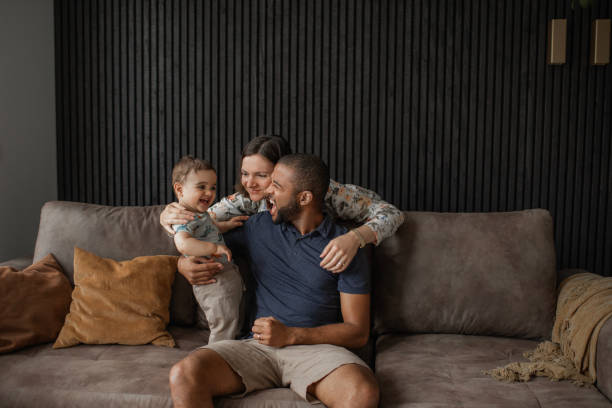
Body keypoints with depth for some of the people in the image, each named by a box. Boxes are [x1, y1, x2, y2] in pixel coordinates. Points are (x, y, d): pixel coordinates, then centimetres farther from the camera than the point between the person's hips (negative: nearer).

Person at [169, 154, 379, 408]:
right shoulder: (259, 226, 13)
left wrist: (290, 335, -10)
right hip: (257, 346, 2)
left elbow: (358, 332, 0)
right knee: (183, 375, -27)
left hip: (315, 348, -1)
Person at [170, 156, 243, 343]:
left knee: (231, 327, 19)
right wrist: (215, 248, -36)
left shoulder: (200, 214, 14)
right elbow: (183, 244, -38)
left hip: (228, 277, 10)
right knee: (223, 330, -4)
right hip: (215, 283, -10)